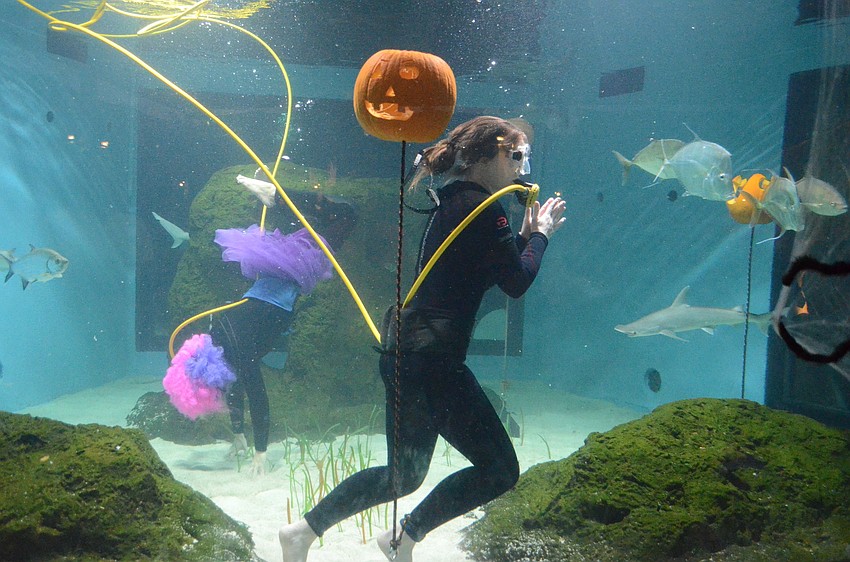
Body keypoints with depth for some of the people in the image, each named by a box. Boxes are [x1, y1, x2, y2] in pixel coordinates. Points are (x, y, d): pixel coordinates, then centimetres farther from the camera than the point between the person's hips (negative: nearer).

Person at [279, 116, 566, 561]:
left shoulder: (452, 203, 18)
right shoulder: (482, 207, -10)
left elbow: (499, 268, 24)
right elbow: (516, 282, -9)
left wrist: (526, 234, 19)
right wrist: (540, 234, 5)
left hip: (403, 351, 10)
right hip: (432, 357, -10)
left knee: (405, 474, 22)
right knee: (499, 469, 3)